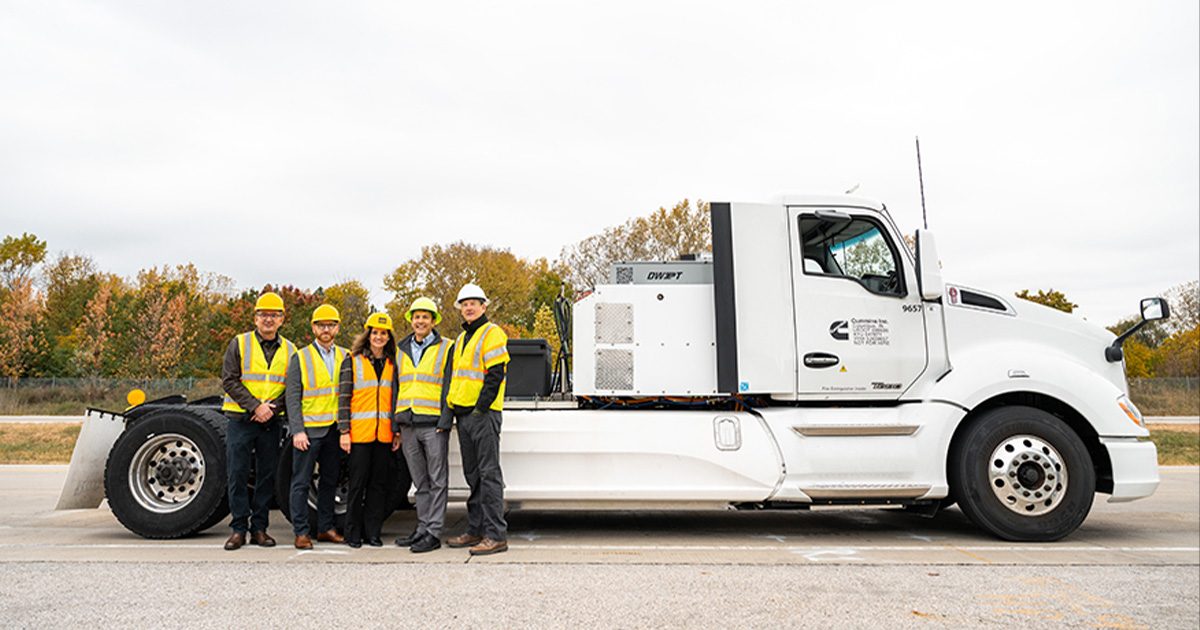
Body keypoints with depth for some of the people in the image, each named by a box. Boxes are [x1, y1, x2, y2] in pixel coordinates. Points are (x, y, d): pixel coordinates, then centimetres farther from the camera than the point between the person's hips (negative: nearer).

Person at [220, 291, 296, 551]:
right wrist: (255, 405, -14)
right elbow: (229, 380, -5)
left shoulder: (289, 350, 8)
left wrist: (272, 408, -11)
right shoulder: (239, 344, 2)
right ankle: (238, 529, 9)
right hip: (240, 420, -2)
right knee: (238, 474, 0)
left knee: (267, 475, 5)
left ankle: (259, 528, 14)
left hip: (271, 422, 2)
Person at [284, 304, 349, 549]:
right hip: (308, 430, -3)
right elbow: (293, 397, -4)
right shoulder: (300, 358, 0)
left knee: (330, 481, 10)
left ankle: (326, 528, 21)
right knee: (301, 482, 0)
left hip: (335, 430, 4)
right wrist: (297, 430, -12)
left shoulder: (346, 357, 10)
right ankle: (301, 532, 9)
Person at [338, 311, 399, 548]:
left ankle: (373, 533, 14)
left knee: (379, 484, 6)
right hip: (359, 432, -3)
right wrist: (343, 431, -8)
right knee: (358, 483, 1)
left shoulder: (392, 364, 14)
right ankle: (353, 533, 12)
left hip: (384, 434, 3)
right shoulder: (352, 362, 4)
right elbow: (343, 398, -1)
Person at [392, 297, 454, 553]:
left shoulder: (446, 348, 1)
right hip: (408, 425, 5)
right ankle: (422, 528, 20)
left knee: (437, 481, -1)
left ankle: (434, 532, 3)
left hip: (434, 425, -5)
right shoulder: (402, 350, 16)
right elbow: (397, 388, 19)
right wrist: (395, 425, 14)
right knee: (420, 482, 12)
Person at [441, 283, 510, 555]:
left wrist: (480, 408, -18)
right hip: (463, 413, 9)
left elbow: (494, 375, -14)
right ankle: (475, 531, 20)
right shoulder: (462, 338, 21)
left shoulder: (492, 334, -5)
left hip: (483, 414, -9)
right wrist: (450, 410, 15)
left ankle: (496, 535, -5)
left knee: (489, 473, -8)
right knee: (473, 474, 13)